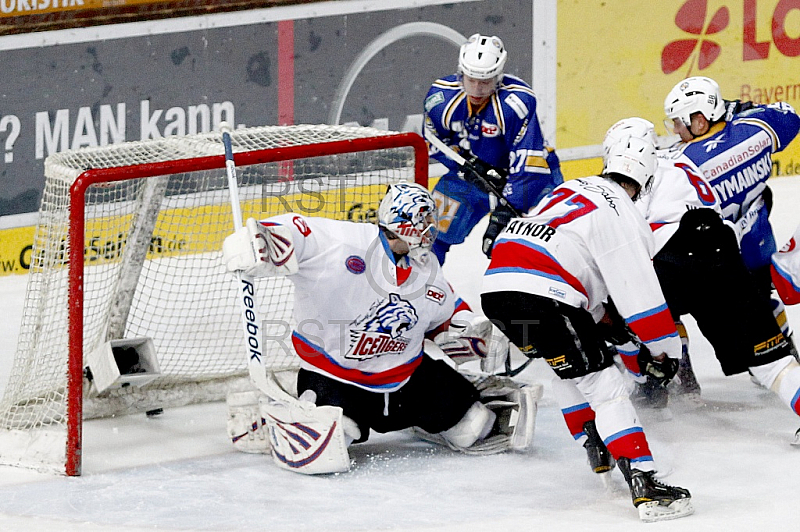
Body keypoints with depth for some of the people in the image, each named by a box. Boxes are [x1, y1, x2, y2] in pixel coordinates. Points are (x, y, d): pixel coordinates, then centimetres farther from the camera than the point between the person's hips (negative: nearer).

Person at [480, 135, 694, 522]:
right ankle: (644, 486, -16)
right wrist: (664, 349, 5)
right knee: (603, 385, -7)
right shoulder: (620, 214, -1)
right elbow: (638, 291, -5)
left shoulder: (571, 189, 25)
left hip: (495, 288, 9)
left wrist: (600, 322, 37)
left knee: (576, 366, 31)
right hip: (539, 297, -9)